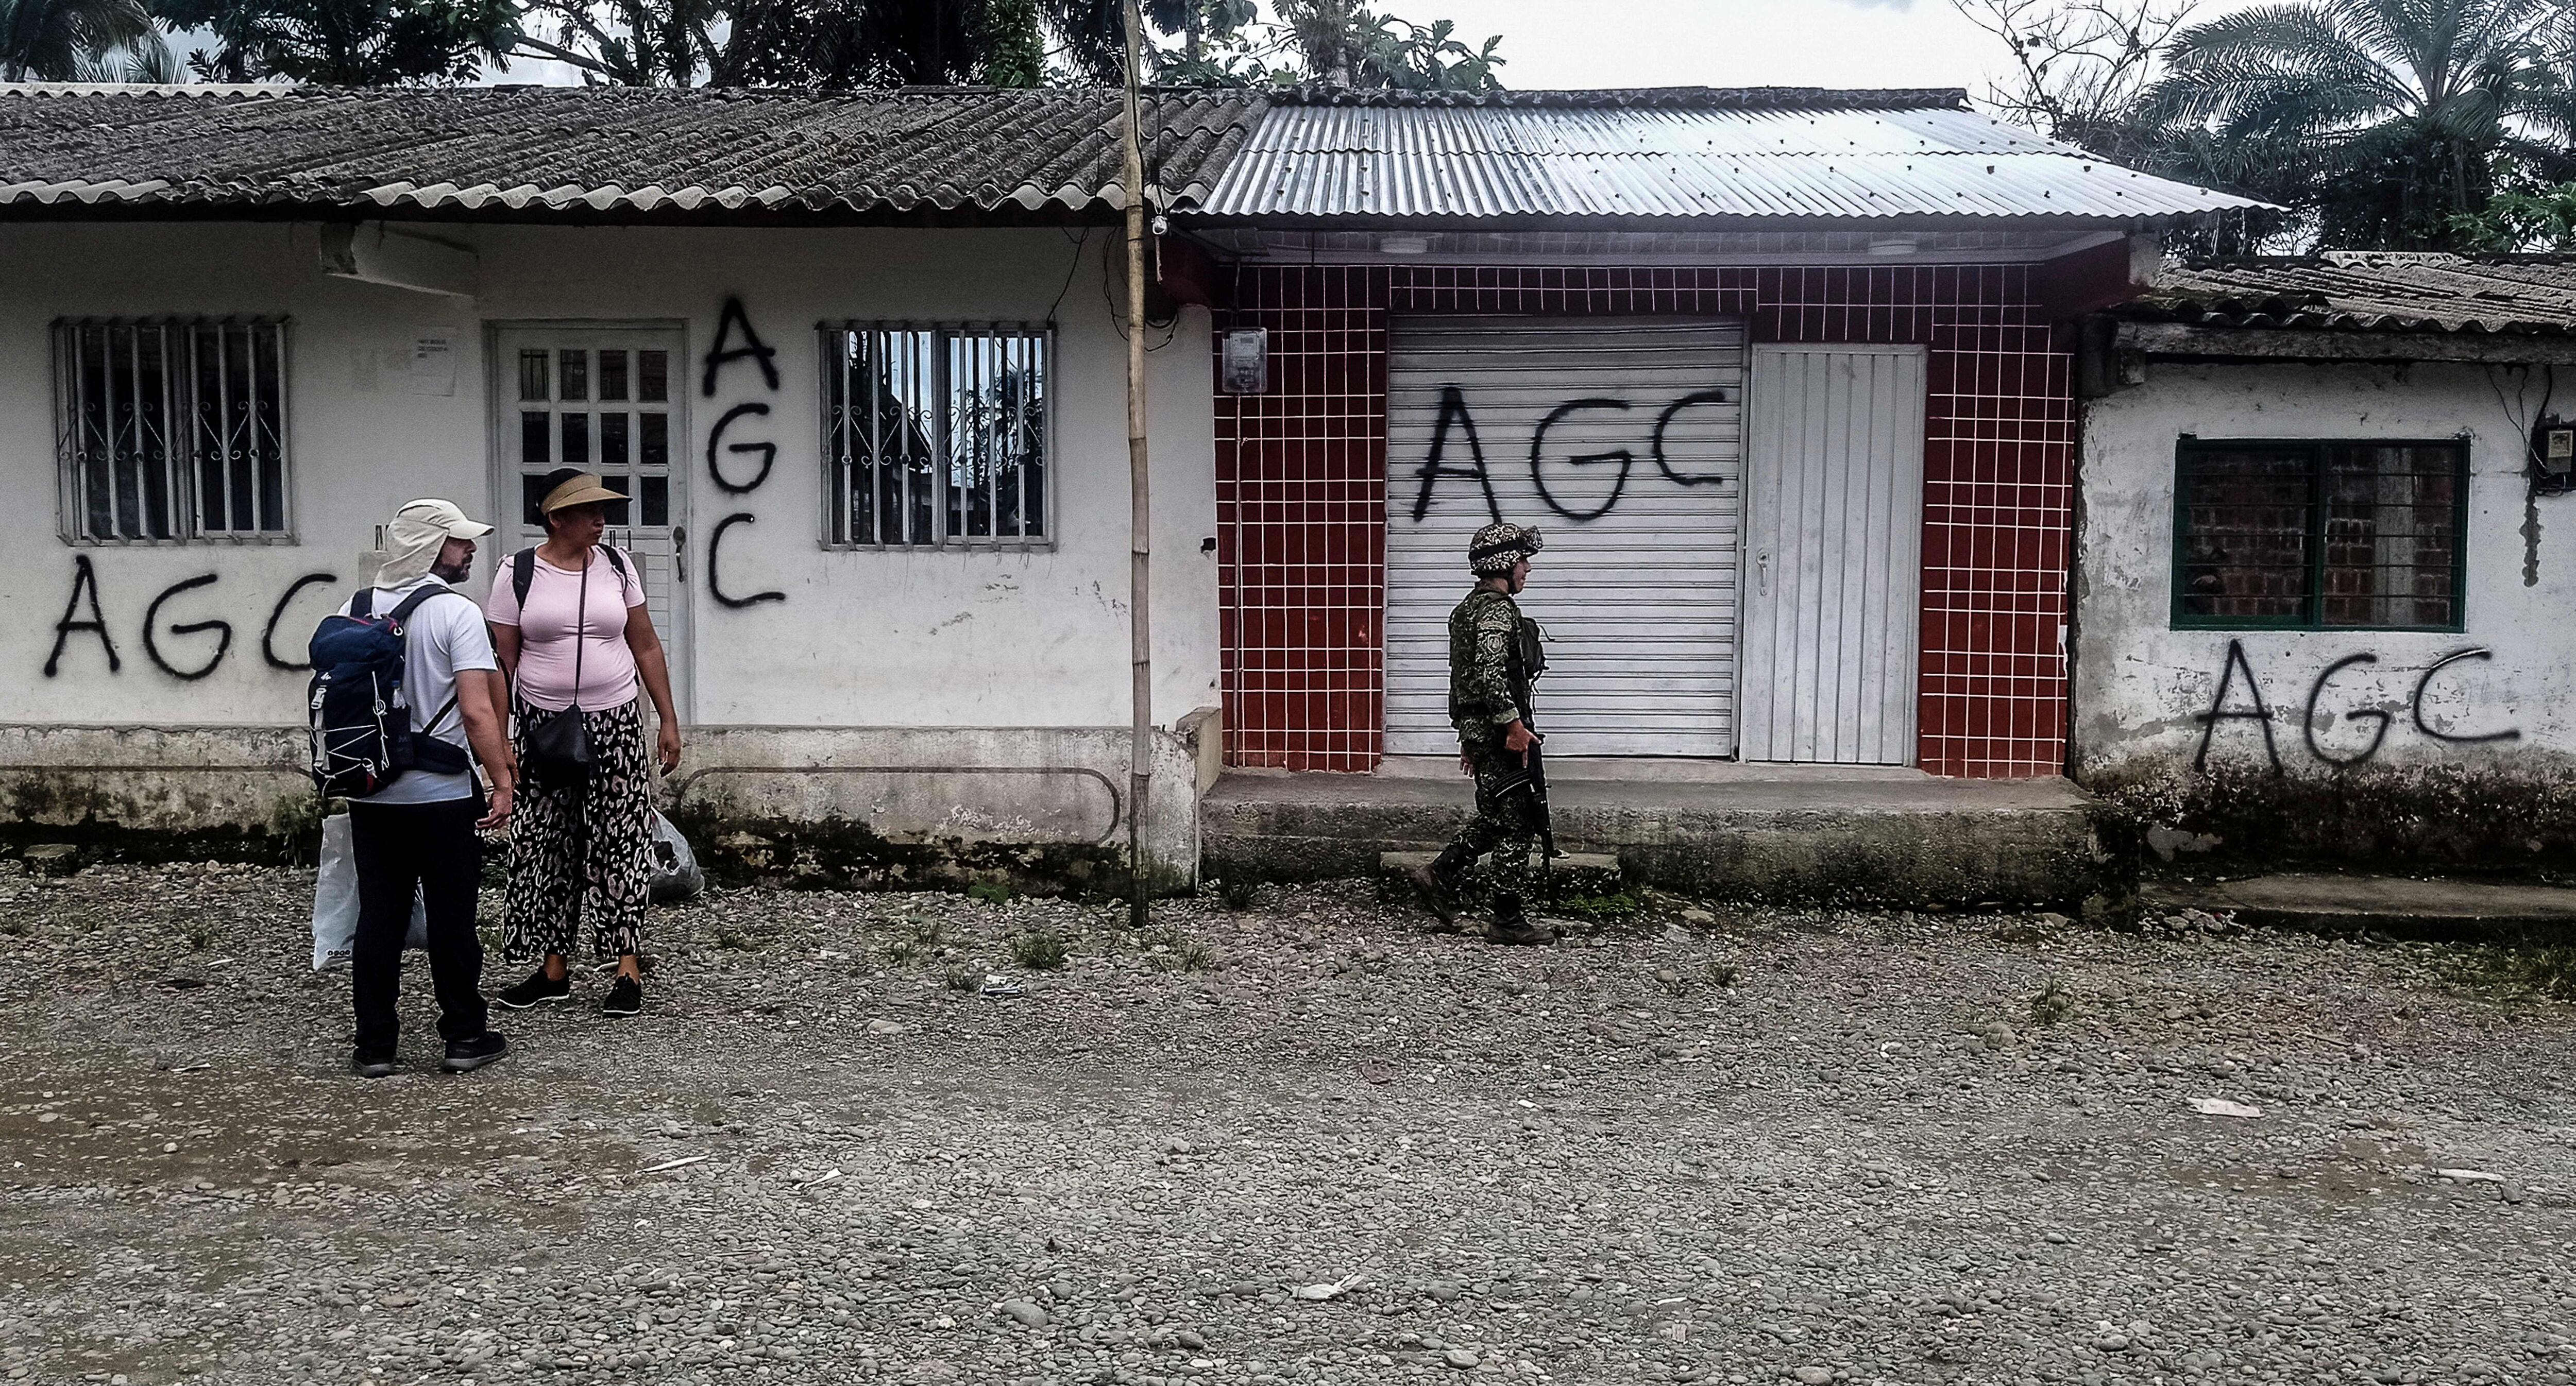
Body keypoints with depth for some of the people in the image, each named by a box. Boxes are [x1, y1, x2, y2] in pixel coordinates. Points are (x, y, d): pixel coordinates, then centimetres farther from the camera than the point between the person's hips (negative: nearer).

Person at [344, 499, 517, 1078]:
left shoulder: (354, 610, 6)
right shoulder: (456, 613, -11)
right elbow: (477, 710, -18)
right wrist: (502, 780, -12)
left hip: (369, 793, 5)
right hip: (442, 794, -5)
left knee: (378, 917, 9)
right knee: (452, 917, 5)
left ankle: (374, 1045, 13)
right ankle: (465, 1037, 13)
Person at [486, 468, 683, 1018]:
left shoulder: (616, 566, 4)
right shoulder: (518, 573, -2)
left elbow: (646, 647, 9)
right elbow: (502, 661, -1)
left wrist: (668, 721, 6)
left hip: (617, 724, 1)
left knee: (619, 844, -1)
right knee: (545, 848, 6)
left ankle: (629, 970, 4)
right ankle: (555, 970, 18)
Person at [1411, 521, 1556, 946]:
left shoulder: (1469, 608, 17)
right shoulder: (1497, 609, -15)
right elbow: (1489, 672, -28)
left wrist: (1469, 738, 26)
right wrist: (1513, 724, -25)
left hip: (1478, 728, 10)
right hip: (1498, 731, -10)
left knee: (1494, 818, 20)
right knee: (1517, 824, -3)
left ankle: (1440, 876, 19)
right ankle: (1510, 920, 2)